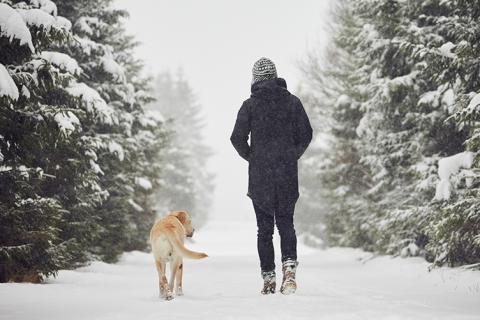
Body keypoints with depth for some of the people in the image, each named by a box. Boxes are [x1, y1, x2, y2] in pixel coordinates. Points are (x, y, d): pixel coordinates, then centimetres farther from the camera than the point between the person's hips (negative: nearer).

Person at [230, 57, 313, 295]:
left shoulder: (250, 105, -3)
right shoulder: (292, 101, 2)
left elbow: (237, 138, -7)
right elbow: (306, 135, 2)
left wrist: (251, 157, 10)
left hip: (259, 175, -1)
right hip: (288, 175, 1)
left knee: (264, 227, 7)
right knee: (286, 222, 11)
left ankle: (268, 278, 5)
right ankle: (289, 266, -11)